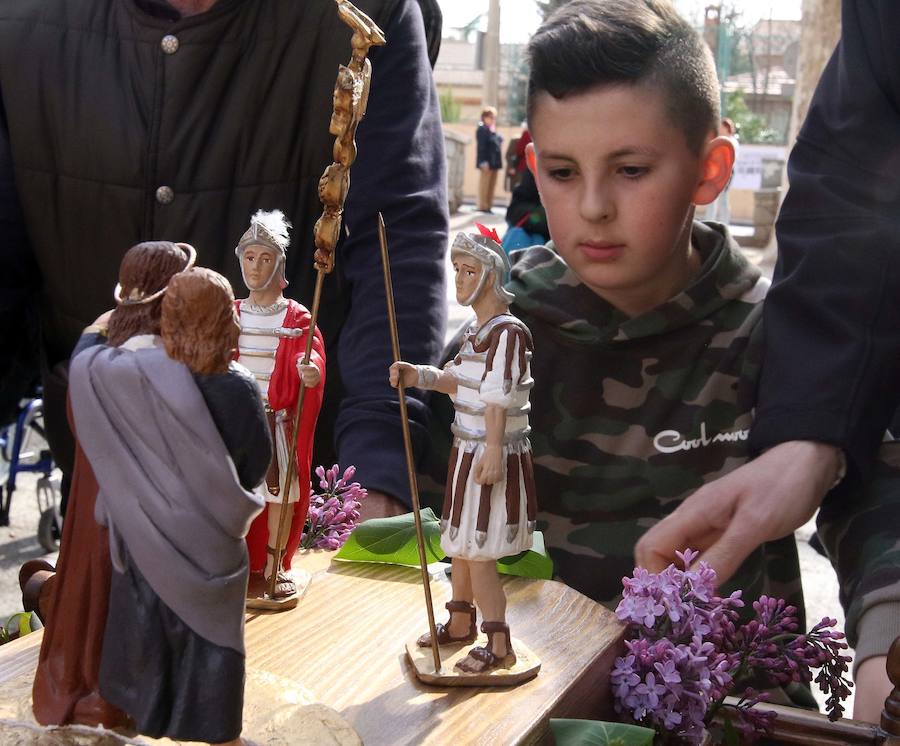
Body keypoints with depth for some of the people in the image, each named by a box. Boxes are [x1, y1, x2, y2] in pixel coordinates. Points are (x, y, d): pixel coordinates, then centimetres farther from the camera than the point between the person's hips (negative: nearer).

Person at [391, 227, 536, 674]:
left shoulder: (507, 332, -18)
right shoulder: (478, 330, 11)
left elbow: (498, 399, -26)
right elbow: (455, 381, 16)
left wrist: (492, 452, -30)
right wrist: (413, 374, 1)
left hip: (492, 456, -9)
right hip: (468, 449, 9)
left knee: (477, 551, -5)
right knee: (459, 541, 19)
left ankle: (499, 646, 7)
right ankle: (461, 623, 36)